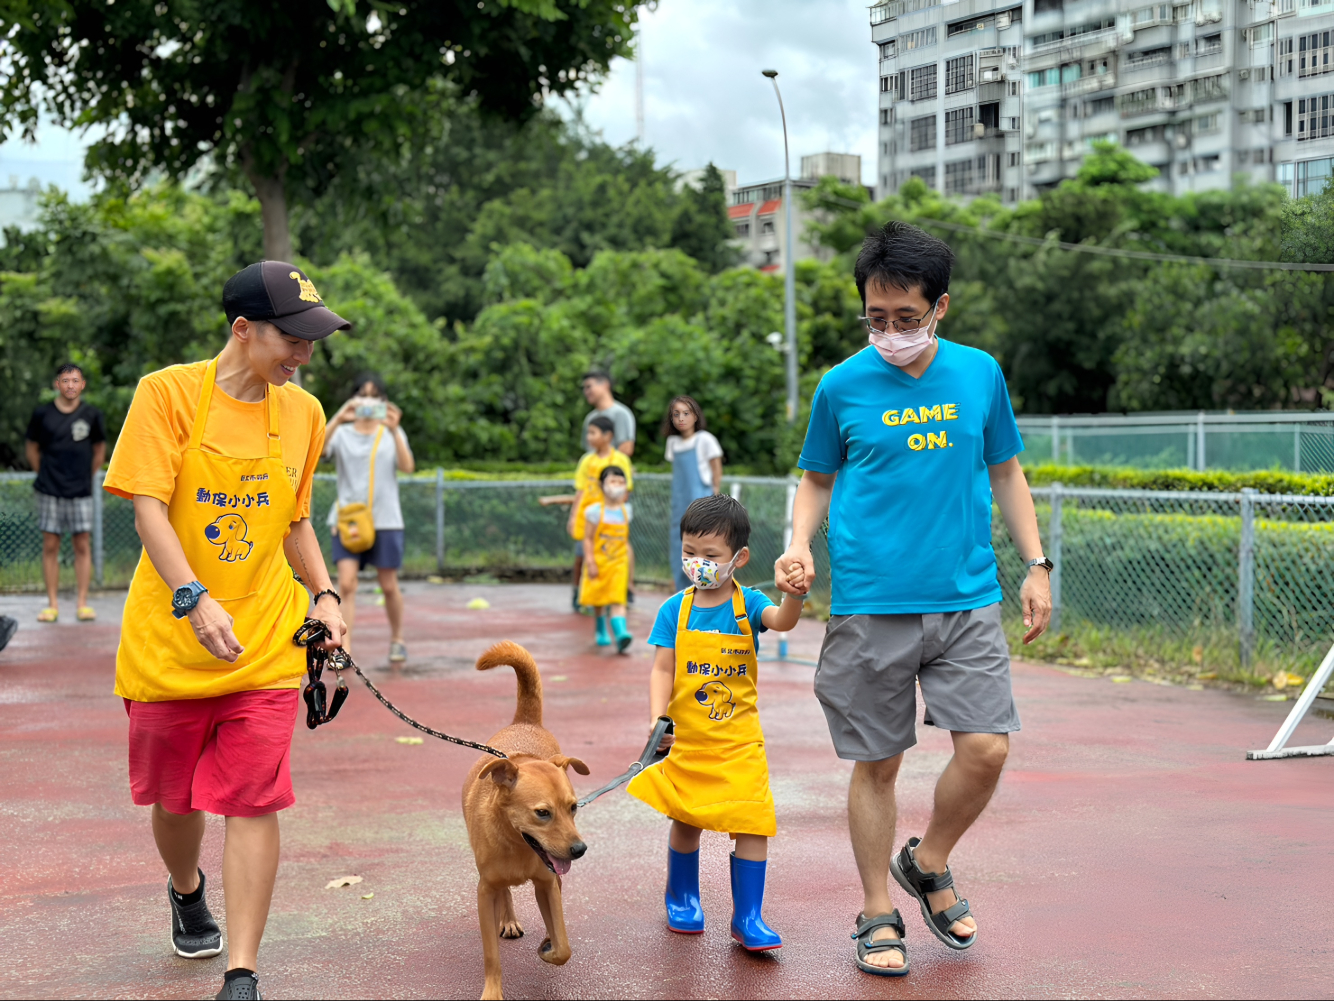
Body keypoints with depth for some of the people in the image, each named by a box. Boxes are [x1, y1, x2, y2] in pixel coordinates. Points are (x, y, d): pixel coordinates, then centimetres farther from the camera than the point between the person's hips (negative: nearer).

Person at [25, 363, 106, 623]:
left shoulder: (92, 414, 1)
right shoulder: (42, 414, 0)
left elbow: (99, 448, 13)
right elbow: (31, 447, 12)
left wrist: (88, 476, 10)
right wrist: (44, 474, 9)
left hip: (80, 492, 0)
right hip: (49, 491, 0)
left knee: (82, 545, -1)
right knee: (50, 545, 1)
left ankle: (82, 602, 3)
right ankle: (52, 603, 5)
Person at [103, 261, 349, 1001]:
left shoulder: (303, 412, 6)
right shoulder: (168, 392, -7)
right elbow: (148, 508, -14)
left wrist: (324, 595, 4)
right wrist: (195, 599, -27)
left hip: (264, 643, 2)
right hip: (170, 639, -2)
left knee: (253, 802, -7)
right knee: (173, 795, 15)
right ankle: (186, 891, 47)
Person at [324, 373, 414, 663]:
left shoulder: (392, 433, 7)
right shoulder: (342, 433, 4)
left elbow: (407, 467, -11)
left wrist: (394, 431, -24)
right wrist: (338, 420, -29)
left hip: (385, 520, 1)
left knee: (389, 585, 7)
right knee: (346, 583, -13)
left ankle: (397, 639, 28)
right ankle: (344, 650, -14)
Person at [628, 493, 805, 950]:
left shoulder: (748, 604, -5)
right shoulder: (675, 610, -3)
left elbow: (782, 620, -25)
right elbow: (663, 670, -5)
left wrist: (793, 596, -46)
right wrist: (657, 718, -19)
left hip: (739, 742, -1)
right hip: (686, 740, 1)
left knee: (752, 824, -6)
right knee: (685, 822, 13)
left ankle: (748, 917, 6)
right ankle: (682, 897, 38)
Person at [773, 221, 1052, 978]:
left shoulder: (981, 374, 4)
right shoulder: (843, 386, -1)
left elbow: (1006, 470, 15)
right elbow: (818, 480, 10)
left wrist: (1036, 564, 10)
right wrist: (799, 546, -8)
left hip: (968, 599, 2)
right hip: (870, 605, -1)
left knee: (987, 747, -6)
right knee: (877, 764, 5)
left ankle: (928, 864, 22)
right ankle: (879, 916, 22)